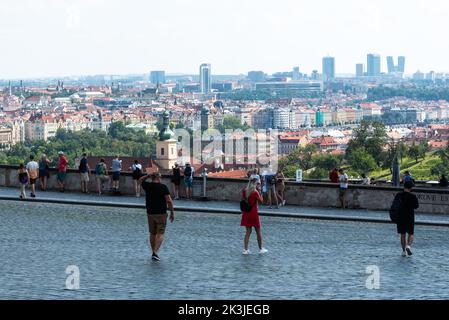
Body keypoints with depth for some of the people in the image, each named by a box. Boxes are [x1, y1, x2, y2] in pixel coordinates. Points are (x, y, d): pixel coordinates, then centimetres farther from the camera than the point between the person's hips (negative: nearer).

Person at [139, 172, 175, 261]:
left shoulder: (147, 186, 1)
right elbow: (169, 201, -13)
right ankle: (155, 253, -19)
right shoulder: (163, 187, -9)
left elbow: (140, 180, 24)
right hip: (161, 214, -4)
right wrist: (172, 212, -5)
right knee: (160, 234, -3)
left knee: (152, 234, 16)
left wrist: (148, 175, 13)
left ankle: (154, 253, 23)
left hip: (150, 213, 4)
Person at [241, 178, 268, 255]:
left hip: (246, 213, 5)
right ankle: (261, 249, 18)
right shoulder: (255, 192, -15)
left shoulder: (244, 191, 0)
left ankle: (245, 249, 4)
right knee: (258, 232, 10)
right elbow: (261, 201, -7)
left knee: (248, 231, 10)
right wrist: (259, 191, -4)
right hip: (254, 213, -5)